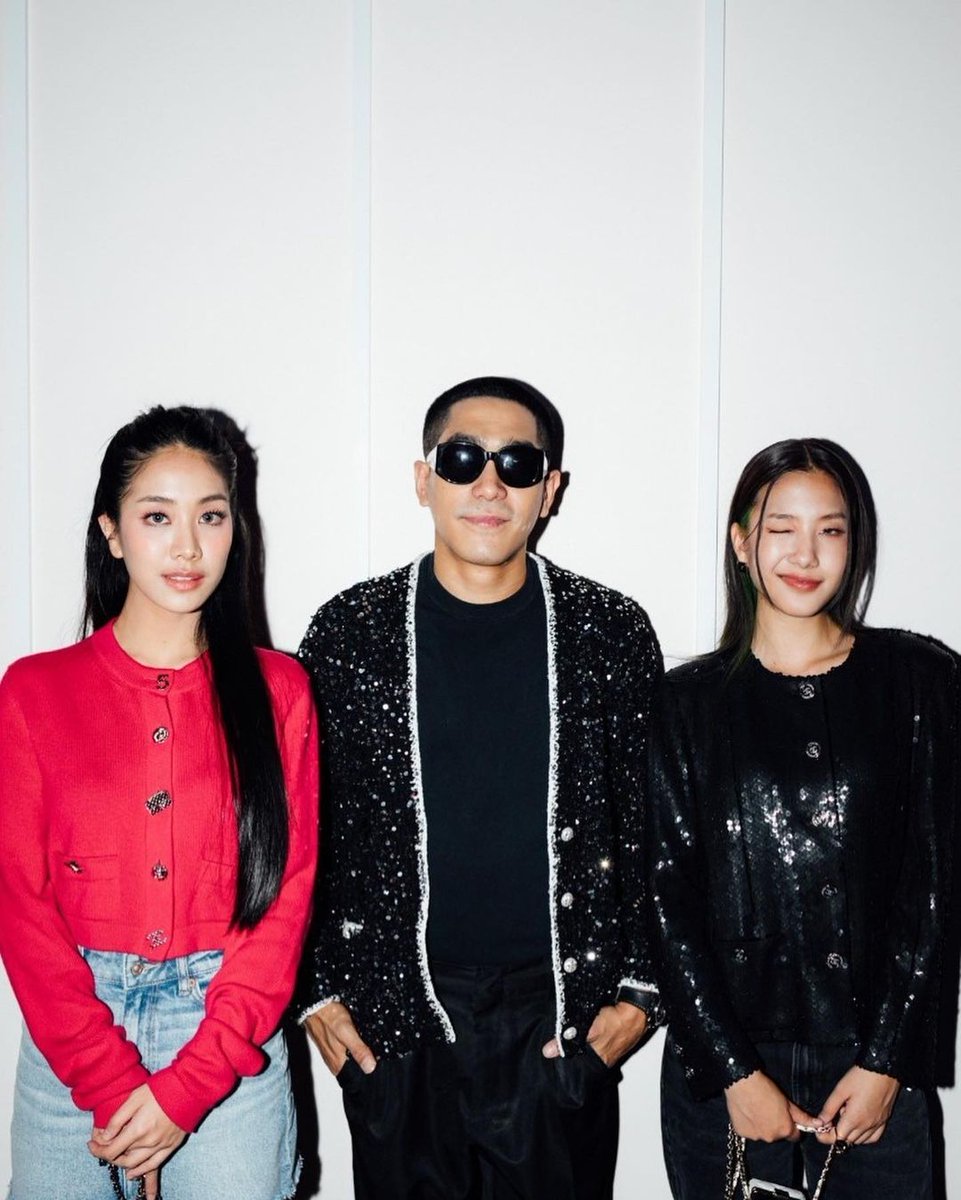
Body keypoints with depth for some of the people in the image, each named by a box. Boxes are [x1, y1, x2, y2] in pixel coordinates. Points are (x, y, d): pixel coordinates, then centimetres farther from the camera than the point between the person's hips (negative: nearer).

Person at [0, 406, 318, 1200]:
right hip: (71, 1044, 0)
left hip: (230, 1045, 0)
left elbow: (286, 897, -4)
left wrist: (186, 1087, -11)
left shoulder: (279, 690, -1)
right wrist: (109, 1082, -11)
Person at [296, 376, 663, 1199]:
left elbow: (650, 821, 4)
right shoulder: (350, 632, -2)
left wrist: (638, 985, 2)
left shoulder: (612, 632, -1)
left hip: (563, 1018, 1)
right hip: (392, 1020, 0)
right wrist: (316, 989, 2)